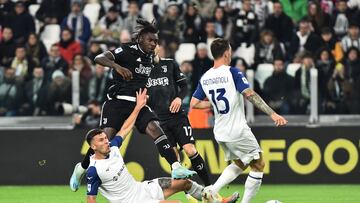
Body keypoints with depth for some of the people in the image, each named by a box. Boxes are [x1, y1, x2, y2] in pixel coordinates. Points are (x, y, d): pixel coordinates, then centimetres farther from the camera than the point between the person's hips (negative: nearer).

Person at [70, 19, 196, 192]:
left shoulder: (149, 57, 13)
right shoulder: (127, 51, -9)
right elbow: (99, 58, -22)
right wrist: (117, 66, -37)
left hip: (138, 103, 5)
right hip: (118, 101, -5)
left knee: (154, 129, -17)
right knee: (106, 137, -12)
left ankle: (176, 168, -28)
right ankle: (81, 169, 11)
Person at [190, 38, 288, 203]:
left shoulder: (204, 78, 4)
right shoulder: (232, 73, -13)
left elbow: (194, 104, 8)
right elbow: (250, 95, -21)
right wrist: (272, 114, -23)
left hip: (220, 133, 7)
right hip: (238, 131, -7)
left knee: (239, 164, 24)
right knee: (258, 165, 7)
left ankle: (212, 190, 6)